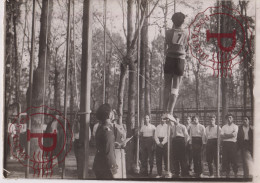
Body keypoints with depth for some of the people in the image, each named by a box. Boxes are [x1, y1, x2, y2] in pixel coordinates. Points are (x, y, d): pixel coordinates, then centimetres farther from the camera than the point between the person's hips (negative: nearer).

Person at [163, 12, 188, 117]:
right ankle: (170, 112, -6)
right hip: (180, 60, 0)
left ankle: (165, 112, 4)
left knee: (167, 87, 9)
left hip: (169, 60, 0)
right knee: (175, 88, 4)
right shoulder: (185, 33, 1)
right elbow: (186, 48, 9)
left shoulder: (169, 32, -1)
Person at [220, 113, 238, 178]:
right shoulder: (224, 127, 15)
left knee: (233, 158, -5)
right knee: (225, 159, 2)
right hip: (225, 143, 3)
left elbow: (234, 135, -10)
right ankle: (227, 173, 10)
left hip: (232, 143, -3)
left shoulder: (235, 126, 5)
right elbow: (221, 135, 2)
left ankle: (235, 173, 4)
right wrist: (230, 135, -7)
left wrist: (225, 135, -2)